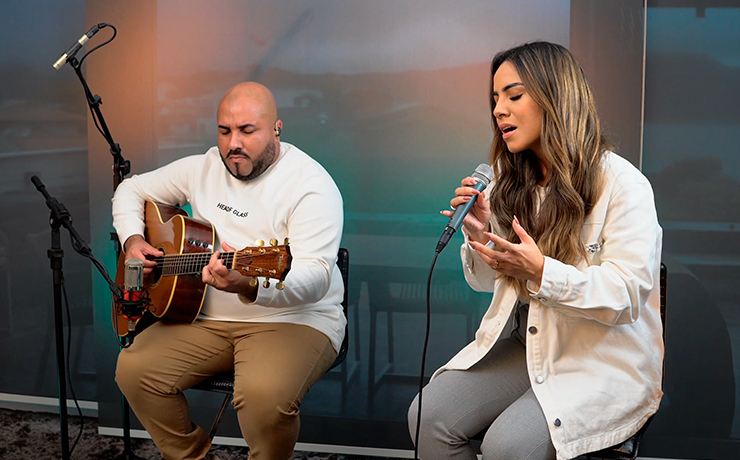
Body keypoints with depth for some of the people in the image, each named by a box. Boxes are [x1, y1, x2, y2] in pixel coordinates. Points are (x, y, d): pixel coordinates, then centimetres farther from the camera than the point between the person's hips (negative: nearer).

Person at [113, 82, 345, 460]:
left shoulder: (311, 185, -14)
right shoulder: (203, 168, 7)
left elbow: (314, 277, -26)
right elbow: (132, 190, 21)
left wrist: (249, 286, -44)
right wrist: (132, 240, 1)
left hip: (293, 318, -6)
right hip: (206, 315, 6)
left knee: (264, 394, -34)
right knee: (134, 368, -14)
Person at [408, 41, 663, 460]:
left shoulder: (623, 184, -12)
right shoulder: (512, 182, 8)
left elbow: (627, 297, -17)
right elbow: (487, 280, 14)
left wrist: (541, 271, -29)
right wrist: (479, 234, -7)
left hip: (602, 362, -5)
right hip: (523, 345, 6)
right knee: (428, 415, -16)